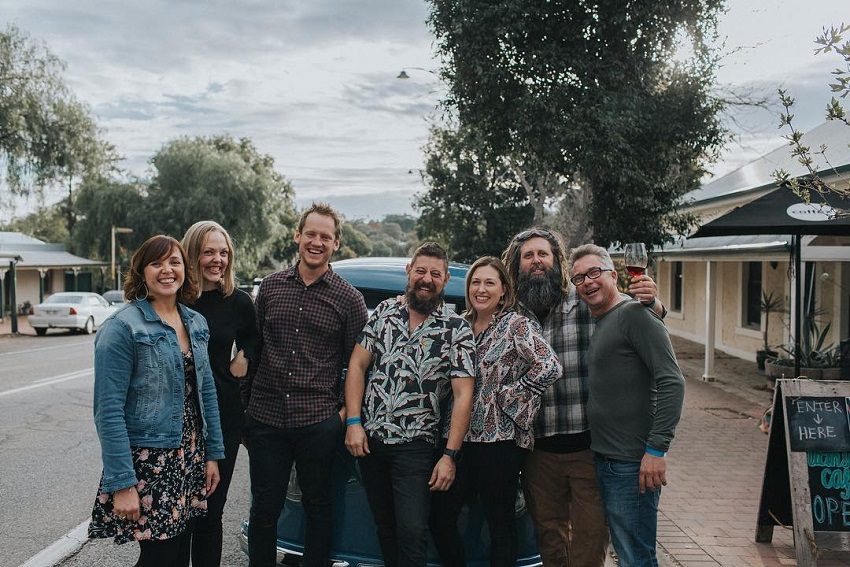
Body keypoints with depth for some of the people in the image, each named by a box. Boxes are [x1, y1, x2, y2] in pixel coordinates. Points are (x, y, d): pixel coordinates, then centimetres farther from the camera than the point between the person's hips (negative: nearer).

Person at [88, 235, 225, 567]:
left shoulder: (195, 323, 7)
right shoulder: (122, 328, -12)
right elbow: (109, 411, -15)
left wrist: (212, 453, 11)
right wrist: (121, 483, -17)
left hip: (190, 458, 6)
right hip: (146, 461, -6)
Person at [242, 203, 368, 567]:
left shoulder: (348, 299, -1)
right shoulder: (271, 287, 7)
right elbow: (252, 350, 12)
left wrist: (347, 411, -4)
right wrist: (246, 402, 10)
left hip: (319, 423, -2)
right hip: (265, 417, 2)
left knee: (318, 506, 13)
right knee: (264, 509, 12)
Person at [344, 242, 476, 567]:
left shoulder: (457, 330, -4)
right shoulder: (384, 312, 5)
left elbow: (463, 395, -7)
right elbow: (357, 366, 5)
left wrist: (450, 455, -12)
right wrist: (354, 422, -5)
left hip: (415, 445, -3)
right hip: (368, 439, 3)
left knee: (412, 531, -7)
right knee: (384, 526, 14)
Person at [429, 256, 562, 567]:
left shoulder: (517, 325, -7)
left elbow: (549, 367, -19)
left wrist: (508, 398, -14)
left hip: (500, 440, -6)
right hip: (460, 437, 6)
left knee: (500, 524, 6)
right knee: (439, 517, 9)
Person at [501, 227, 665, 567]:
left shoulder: (590, 304, -6)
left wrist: (651, 302, -18)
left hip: (587, 445, -3)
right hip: (538, 449, 3)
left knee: (589, 532, 7)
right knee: (549, 532, 18)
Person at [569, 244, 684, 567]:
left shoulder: (633, 314, -11)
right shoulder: (592, 324, 14)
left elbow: (671, 382, -18)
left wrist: (656, 449, -21)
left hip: (632, 465, -8)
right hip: (602, 460, 8)